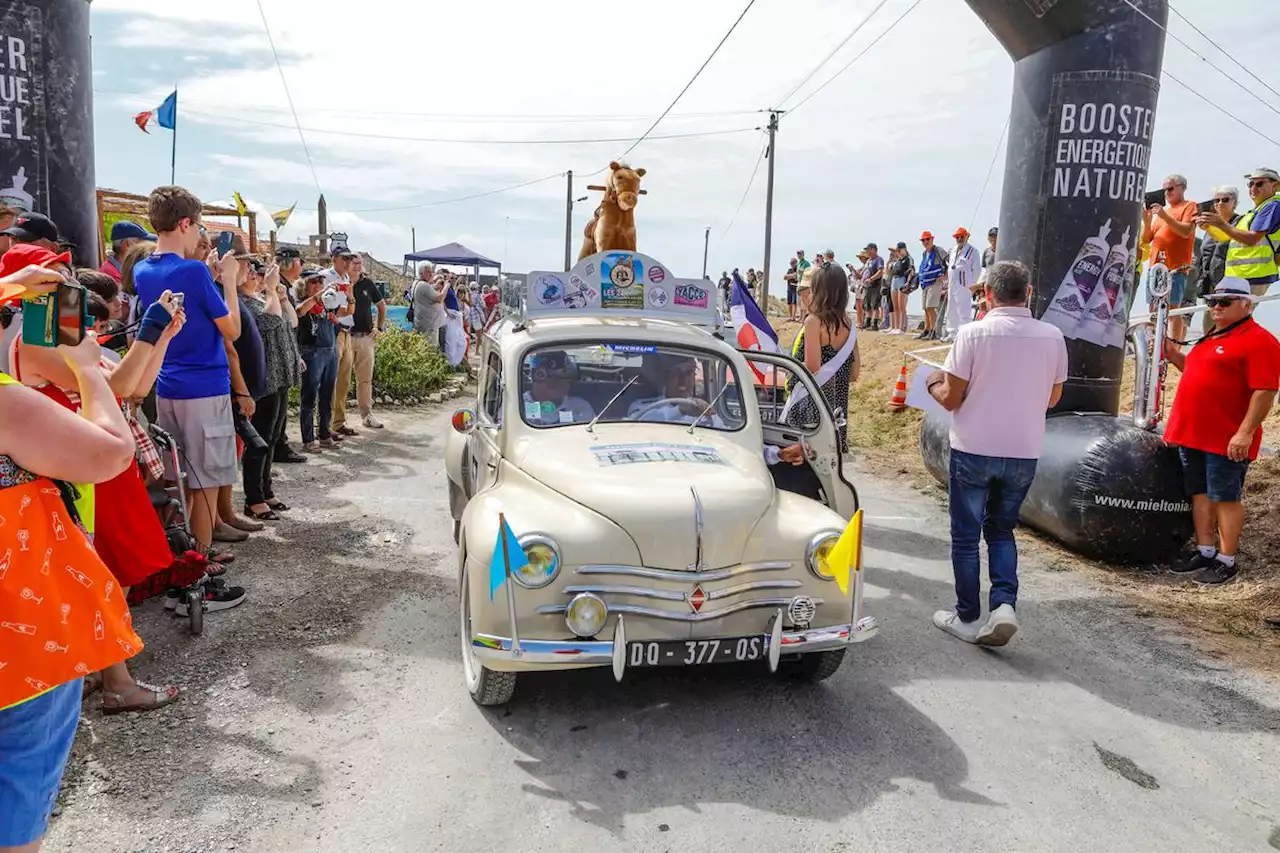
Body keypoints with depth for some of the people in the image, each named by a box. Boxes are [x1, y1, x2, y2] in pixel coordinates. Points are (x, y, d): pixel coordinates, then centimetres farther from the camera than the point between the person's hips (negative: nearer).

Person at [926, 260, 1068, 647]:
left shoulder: (972, 333, -13)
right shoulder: (1052, 337, -1)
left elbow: (951, 399, -10)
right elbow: (1052, 397, 11)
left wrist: (934, 383, 11)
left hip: (974, 451, -3)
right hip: (1024, 453, 4)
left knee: (966, 535, 11)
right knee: (1001, 531, 21)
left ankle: (968, 618, 19)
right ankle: (1005, 604, 4)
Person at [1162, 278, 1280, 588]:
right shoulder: (1212, 338, 18)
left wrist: (1245, 432, -22)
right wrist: (1174, 356, 14)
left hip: (1226, 442, -9)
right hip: (1192, 435, 9)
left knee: (1226, 498, 0)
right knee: (1200, 494, 13)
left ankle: (1227, 561, 9)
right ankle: (1205, 552, 24)